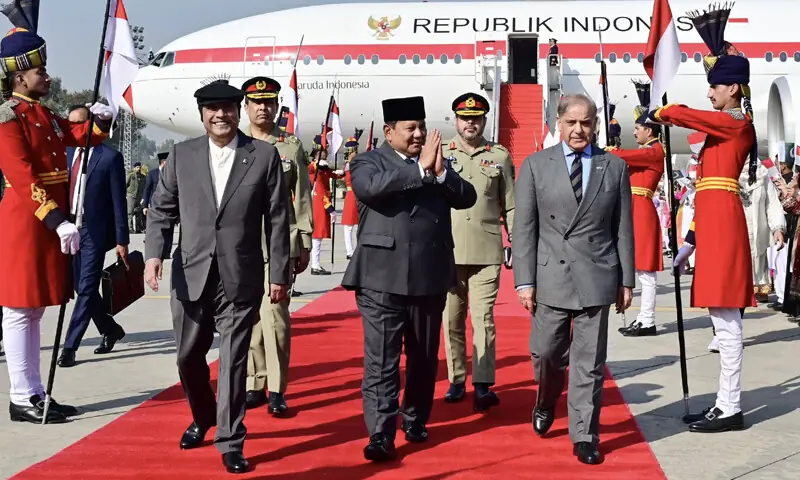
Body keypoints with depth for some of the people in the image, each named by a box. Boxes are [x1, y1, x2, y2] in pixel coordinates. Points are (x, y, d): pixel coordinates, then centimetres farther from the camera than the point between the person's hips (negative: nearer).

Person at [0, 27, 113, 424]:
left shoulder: (43, 114, 14)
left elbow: (81, 136, 24)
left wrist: (100, 120, 1)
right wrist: (58, 221, -27)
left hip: (48, 222, 9)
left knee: (34, 310, 13)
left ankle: (36, 395, 20)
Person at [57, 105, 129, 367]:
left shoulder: (110, 157, -4)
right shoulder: (66, 153, 9)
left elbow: (118, 202, -5)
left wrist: (121, 240, -8)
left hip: (94, 232, -6)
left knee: (86, 288, -6)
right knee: (82, 288, 14)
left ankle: (70, 346, -3)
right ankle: (110, 330, 33)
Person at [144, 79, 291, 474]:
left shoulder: (264, 156, -1)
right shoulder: (182, 155, 5)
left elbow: (277, 219, -1)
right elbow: (161, 208, 7)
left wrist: (279, 273, -3)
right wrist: (154, 254, -8)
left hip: (240, 278, -3)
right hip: (191, 275, 3)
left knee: (233, 361, -1)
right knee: (188, 357, 14)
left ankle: (230, 442, 9)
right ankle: (202, 417, 40)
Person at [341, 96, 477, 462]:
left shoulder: (436, 163, 13)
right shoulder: (368, 162, 2)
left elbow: (467, 198, 3)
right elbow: (371, 188, -20)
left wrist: (441, 172, -14)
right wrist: (420, 169, -19)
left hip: (430, 278, 4)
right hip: (382, 279, -4)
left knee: (424, 358, 13)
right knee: (381, 360, -5)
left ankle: (415, 420, 29)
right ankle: (381, 435, -3)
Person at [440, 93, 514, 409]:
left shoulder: (500, 156, 7)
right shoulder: (440, 154, 6)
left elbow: (510, 207, 9)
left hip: (487, 252, -1)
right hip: (447, 250, 1)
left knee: (483, 317, -6)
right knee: (452, 319, 7)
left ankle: (483, 385, -6)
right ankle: (457, 380, 17)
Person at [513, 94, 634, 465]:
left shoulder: (615, 167, 6)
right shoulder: (535, 165, 3)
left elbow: (623, 228, 8)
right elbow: (524, 227, 0)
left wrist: (626, 280, 5)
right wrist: (524, 280, -6)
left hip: (596, 278, 0)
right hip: (551, 276, 0)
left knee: (589, 363, 2)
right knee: (546, 352, 7)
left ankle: (584, 437, 12)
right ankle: (546, 401, 38)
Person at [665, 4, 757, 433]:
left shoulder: (738, 121, -7)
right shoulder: (724, 125, 20)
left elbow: (686, 115, -13)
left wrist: (660, 113, 7)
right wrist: (693, 238, 19)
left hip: (722, 226, -10)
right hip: (714, 226, 10)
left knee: (726, 321, -8)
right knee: (723, 320, 10)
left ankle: (731, 410, -4)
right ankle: (725, 404, 15)